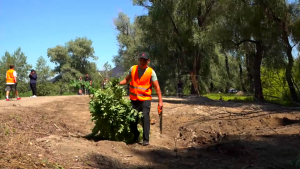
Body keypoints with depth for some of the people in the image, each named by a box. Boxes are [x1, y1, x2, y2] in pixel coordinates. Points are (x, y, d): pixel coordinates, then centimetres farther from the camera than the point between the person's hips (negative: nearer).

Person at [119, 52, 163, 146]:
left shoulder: (151, 72, -5)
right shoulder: (133, 69, 4)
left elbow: (156, 87, -6)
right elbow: (126, 80, 13)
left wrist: (160, 101, -11)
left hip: (145, 99, -3)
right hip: (134, 99, 3)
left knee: (145, 118, -13)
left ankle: (146, 139, -2)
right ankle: (136, 135, 31)